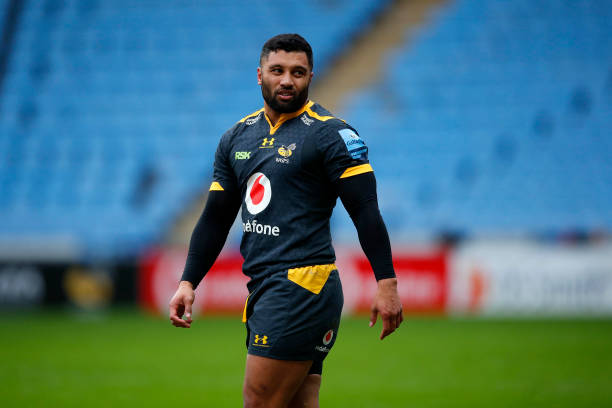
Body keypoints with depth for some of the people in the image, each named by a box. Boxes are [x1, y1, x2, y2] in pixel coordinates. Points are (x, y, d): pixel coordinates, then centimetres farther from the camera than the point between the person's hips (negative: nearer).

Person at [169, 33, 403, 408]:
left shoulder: (330, 134, -3)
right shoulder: (237, 137, 17)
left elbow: (366, 211, -8)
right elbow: (216, 217, 21)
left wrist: (386, 283, -16)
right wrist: (189, 282, 13)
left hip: (303, 285, -7)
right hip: (262, 289, 7)